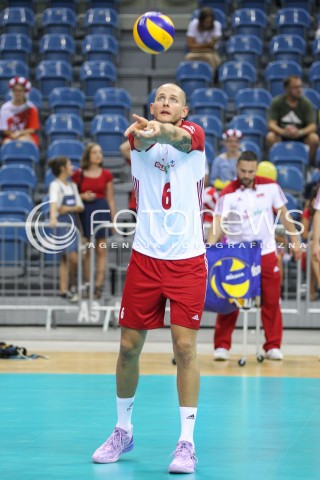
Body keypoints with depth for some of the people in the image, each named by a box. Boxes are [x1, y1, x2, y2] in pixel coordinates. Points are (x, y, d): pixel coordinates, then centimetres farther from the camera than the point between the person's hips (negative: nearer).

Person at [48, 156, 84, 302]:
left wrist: (68, 209, -9)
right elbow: (53, 202, -25)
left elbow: (80, 207, 11)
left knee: (65, 258, 5)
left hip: (72, 223, 6)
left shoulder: (72, 186, 15)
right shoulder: (55, 185, -6)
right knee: (72, 257, -12)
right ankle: (70, 286, 1)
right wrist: (53, 218, -42)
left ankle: (64, 290, 10)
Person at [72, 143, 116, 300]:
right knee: (86, 251, 2)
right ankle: (87, 285, 10)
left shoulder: (106, 175, 4)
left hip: (102, 210, 1)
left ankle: (99, 286, 1)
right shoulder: (78, 174, 1)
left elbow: (111, 199, 7)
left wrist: (113, 219, 3)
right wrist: (83, 196, -12)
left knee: (101, 251, -1)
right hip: (84, 211, -1)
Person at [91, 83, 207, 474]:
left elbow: (178, 137, -26)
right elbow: (141, 141, -22)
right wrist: (144, 131, -48)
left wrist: (162, 131, -51)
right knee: (129, 346, 6)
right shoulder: (140, 136, 3)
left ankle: (187, 442, -2)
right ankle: (123, 431, 24)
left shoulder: (194, 135, -1)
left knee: (184, 346, -8)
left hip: (188, 260, -2)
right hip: (145, 258, 2)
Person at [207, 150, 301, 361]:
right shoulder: (228, 194, -12)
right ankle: (222, 346, 7)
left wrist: (295, 240, 7)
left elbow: (283, 213, 7)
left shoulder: (271, 186, -4)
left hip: (266, 253, 2)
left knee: (272, 301, 5)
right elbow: (218, 223, -19)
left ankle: (273, 346, 15)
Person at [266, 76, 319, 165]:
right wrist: (283, 132, -36)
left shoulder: (306, 103, -6)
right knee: (270, 136, -32)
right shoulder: (277, 102, -6)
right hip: (281, 136, 0)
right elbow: (272, 124, -13)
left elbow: (313, 126, -12)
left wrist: (300, 132, -34)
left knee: (314, 138, -29)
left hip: (301, 136, 0)